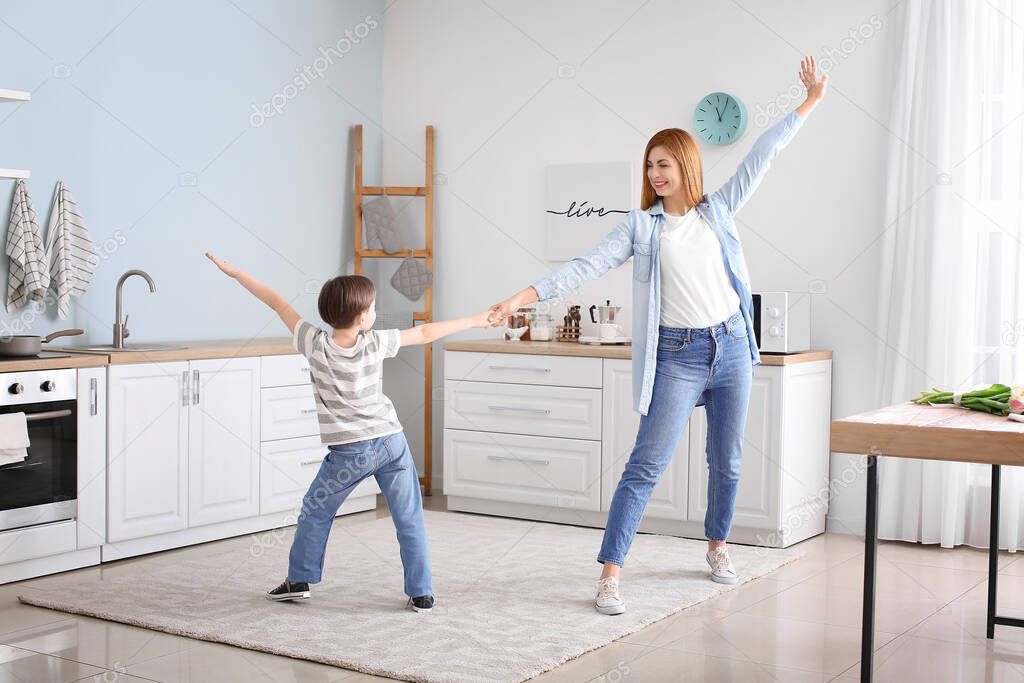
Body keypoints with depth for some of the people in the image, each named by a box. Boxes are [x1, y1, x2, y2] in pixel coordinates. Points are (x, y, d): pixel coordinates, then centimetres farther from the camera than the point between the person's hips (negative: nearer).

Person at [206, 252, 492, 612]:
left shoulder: (315, 344, -10)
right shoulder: (376, 343, -8)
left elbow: (278, 303, -3)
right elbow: (425, 333, 1)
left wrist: (234, 272, 6)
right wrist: (475, 321, 12)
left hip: (349, 452, -1)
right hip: (392, 441, 1)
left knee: (315, 512, 18)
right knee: (409, 519, 7)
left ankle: (298, 581, 26)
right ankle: (421, 593, 9)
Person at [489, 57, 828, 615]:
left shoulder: (718, 210, 7)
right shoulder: (641, 224, 0)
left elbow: (761, 155, 11)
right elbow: (590, 265, -9)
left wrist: (808, 103, 14)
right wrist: (527, 295, -20)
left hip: (730, 345, 3)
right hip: (677, 354, -3)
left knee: (726, 460, 14)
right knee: (646, 465, -9)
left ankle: (717, 545, 36)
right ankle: (610, 572, -6)